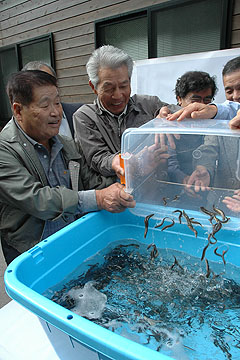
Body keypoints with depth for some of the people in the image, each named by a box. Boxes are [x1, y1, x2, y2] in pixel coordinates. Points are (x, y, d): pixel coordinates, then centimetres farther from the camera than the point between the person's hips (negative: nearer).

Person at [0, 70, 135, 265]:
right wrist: (97, 199, -28)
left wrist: (118, 191, -17)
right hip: (31, 254, -3)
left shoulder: (69, 145, 9)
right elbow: (34, 199, -24)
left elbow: (94, 182, 5)